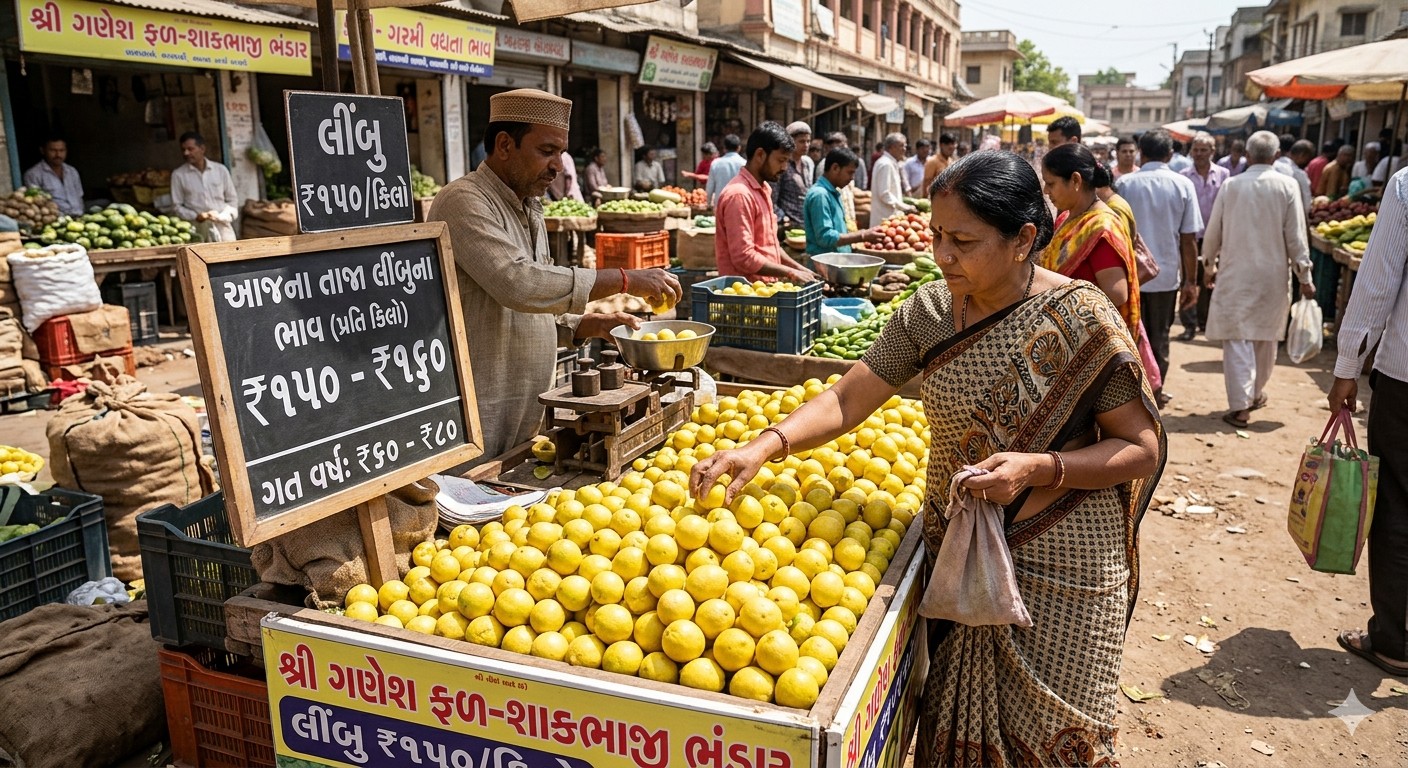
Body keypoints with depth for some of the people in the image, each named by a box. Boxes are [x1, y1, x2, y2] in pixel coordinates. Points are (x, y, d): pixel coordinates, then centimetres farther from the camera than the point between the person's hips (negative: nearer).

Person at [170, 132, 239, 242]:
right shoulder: (178, 174, 4)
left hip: (222, 226, 1)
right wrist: (196, 216, -11)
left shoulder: (221, 170, 7)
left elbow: (233, 200, 11)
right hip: (197, 230, -1)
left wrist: (221, 216, -6)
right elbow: (177, 205, 5)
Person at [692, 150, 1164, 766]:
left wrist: (1039, 468, -25)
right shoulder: (929, 310, -2)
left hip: (1059, 575, -4)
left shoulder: (1079, 318, -15)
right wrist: (763, 446, -19)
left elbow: (1142, 449, -10)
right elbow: (848, 399, -4)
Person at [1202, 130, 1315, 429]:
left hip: (1235, 273, -1)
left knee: (1237, 338, 0)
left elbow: (1213, 232, 3)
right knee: (1266, 337, 17)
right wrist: (1304, 276, 2)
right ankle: (1256, 393, 33)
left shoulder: (1232, 186, -3)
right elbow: (1295, 236, -5)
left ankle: (1240, 406, -6)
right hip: (1273, 273, 1)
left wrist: (1209, 265, 18)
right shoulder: (1287, 186, -5)